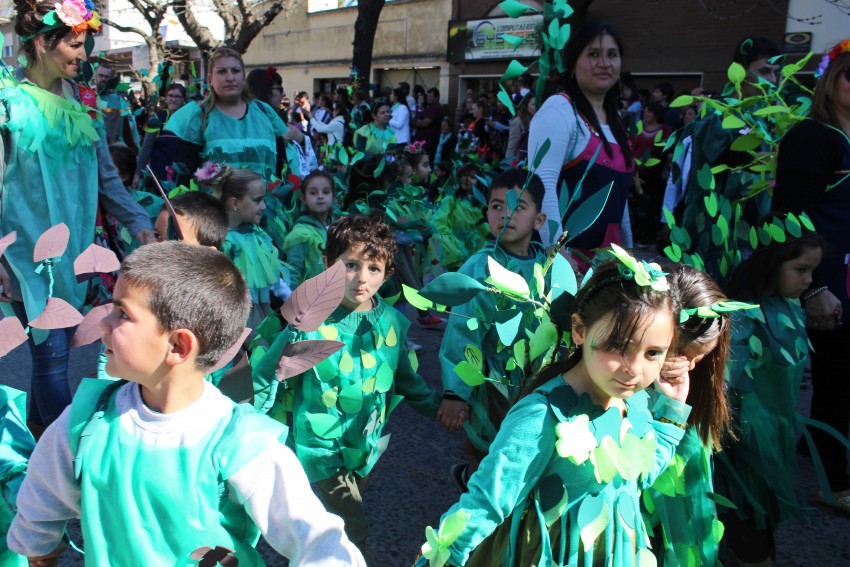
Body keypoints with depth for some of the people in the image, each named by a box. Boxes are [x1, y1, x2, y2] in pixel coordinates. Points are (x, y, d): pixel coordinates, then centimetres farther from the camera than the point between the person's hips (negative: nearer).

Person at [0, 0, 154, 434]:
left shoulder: (80, 98, 8)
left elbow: (105, 174, 11)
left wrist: (137, 222, 1)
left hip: (75, 247, 5)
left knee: (53, 347, 14)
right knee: (52, 354, -2)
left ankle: (38, 432, 32)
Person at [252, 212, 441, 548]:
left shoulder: (393, 322, -5)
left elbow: (404, 379, 9)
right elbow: (268, 380, -8)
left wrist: (439, 407, 2)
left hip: (369, 446, 5)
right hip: (322, 447, -5)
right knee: (352, 534, -8)